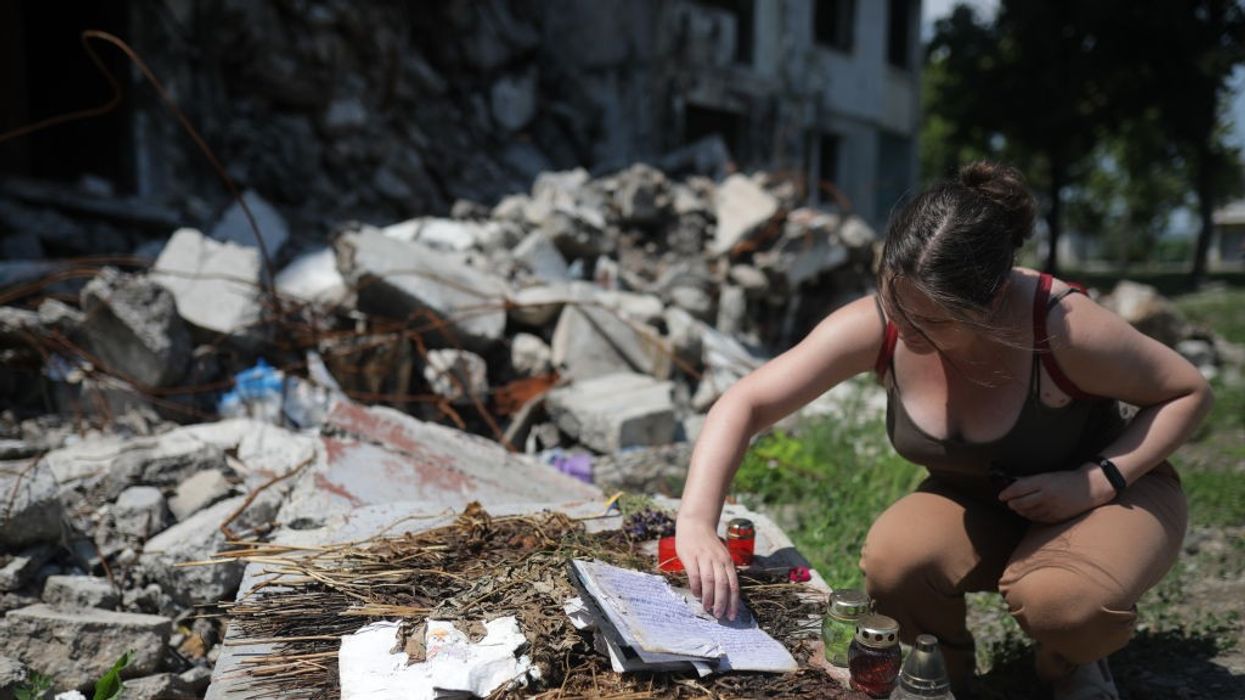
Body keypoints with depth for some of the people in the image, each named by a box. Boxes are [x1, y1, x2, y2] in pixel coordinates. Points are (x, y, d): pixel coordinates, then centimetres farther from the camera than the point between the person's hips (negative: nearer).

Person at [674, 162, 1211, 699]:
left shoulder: (1064, 329, -32)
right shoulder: (876, 327, -25)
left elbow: (1189, 392, -13)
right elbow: (746, 404, -24)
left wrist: (1099, 481, -28)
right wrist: (697, 523, -37)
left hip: (1109, 495, -2)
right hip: (977, 503, 2)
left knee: (1061, 599, -34)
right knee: (893, 564, -28)